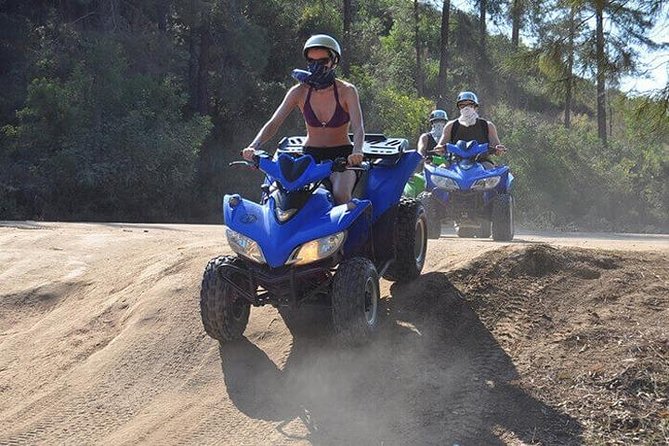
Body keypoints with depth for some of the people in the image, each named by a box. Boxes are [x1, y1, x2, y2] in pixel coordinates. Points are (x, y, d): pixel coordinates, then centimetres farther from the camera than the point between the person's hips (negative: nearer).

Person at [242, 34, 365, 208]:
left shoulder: (346, 91, -8)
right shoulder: (299, 92, -2)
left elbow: (358, 129, -18)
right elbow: (273, 123, -6)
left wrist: (356, 152, -40)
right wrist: (254, 146, -24)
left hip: (341, 155, -2)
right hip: (311, 156, 3)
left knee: (341, 195, -32)